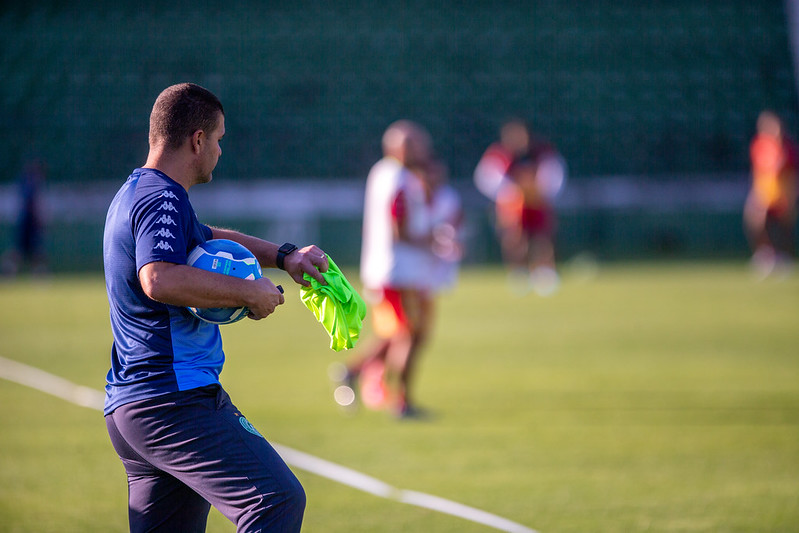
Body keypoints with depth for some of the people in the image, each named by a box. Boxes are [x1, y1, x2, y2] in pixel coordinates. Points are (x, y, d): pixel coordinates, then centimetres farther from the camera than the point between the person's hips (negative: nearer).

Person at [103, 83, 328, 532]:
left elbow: (213, 239, 39)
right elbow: (159, 279, -29)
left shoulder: (135, 194, 23)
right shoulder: (163, 198, -10)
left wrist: (284, 256, 24)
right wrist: (249, 292, -19)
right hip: (175, 400, -11)